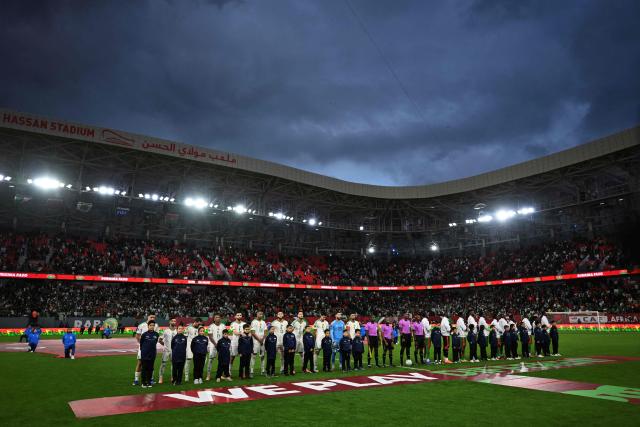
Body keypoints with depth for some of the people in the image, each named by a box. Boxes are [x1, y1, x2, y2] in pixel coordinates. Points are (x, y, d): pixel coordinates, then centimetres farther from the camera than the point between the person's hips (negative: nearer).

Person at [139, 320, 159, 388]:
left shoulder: (156, 335, -1)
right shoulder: (144, 334, -8)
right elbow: (141, 343, 4)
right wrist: (143, 349, 11)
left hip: (152, 354, 2)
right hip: (144, 354, -2)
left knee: (150, 369, 8)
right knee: (144, 368, 4)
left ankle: (149, 382, 18)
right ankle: (143, 383, 12)